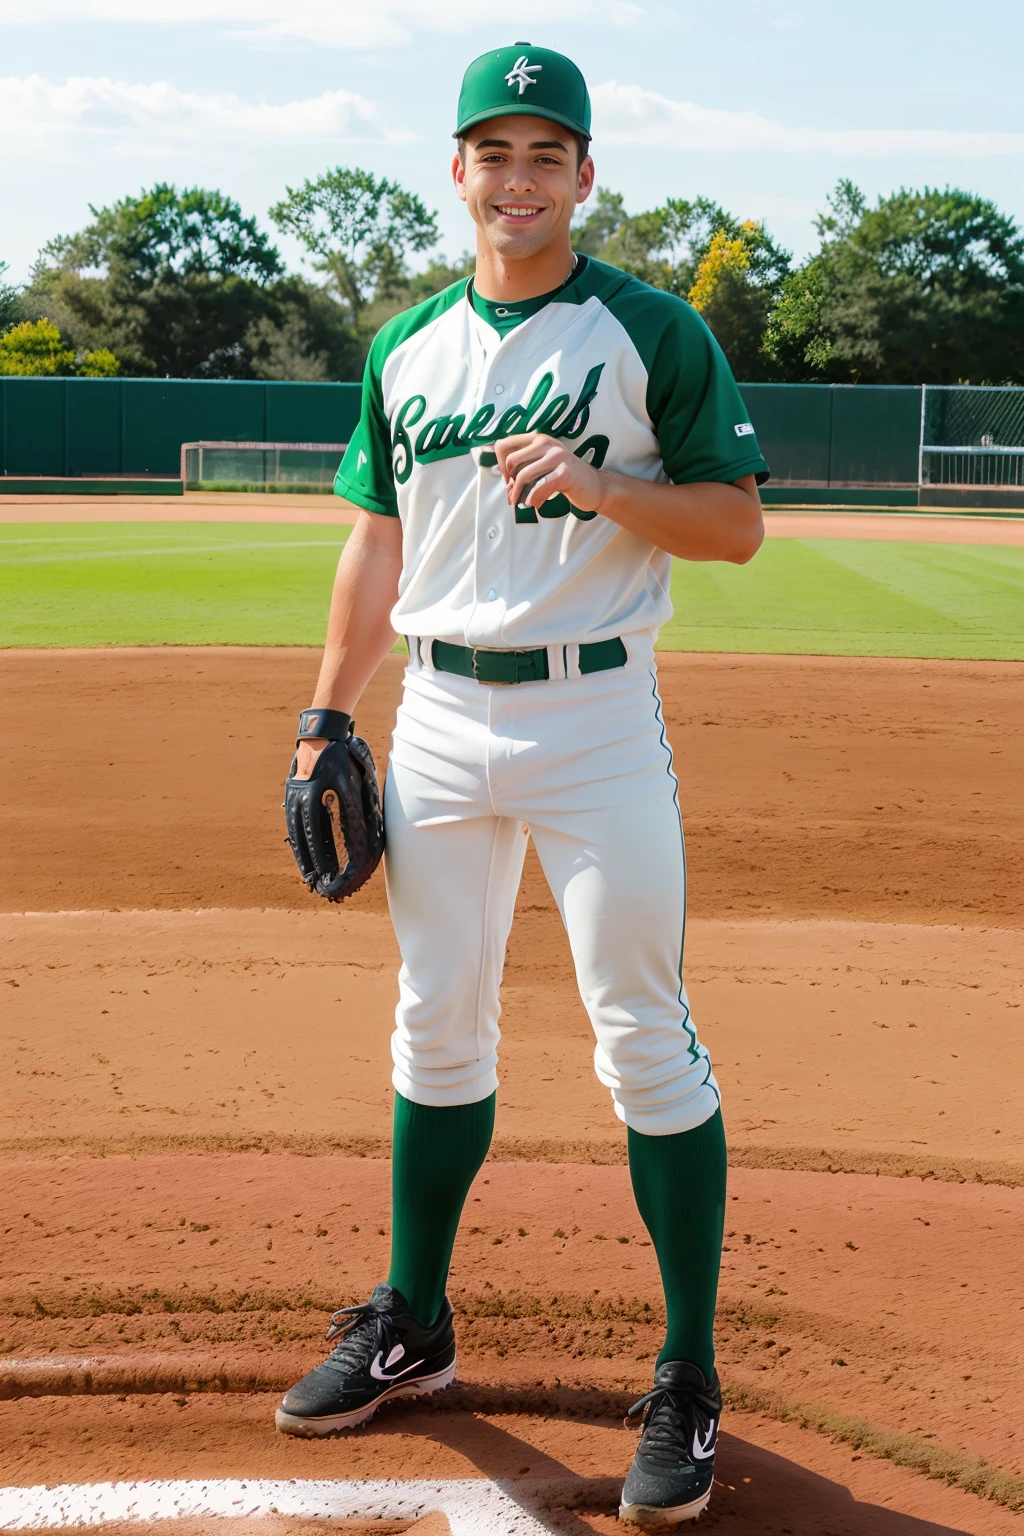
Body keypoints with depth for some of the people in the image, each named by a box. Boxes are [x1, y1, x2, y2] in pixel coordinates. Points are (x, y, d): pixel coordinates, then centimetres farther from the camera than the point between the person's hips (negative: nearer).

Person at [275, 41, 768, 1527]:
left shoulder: (654, 331, -2)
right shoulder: (406, 347, 12)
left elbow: (737, 524, -4)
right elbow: (376, 549, 15)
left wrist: (599, 484, -20)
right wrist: (324, 723, 12)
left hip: (595, 716, -5)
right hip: (438, 717, 5)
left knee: (644, 1041, -5)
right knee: (435, 1028, 13)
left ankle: (690, 1379, 5)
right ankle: (412, 1329, 27)